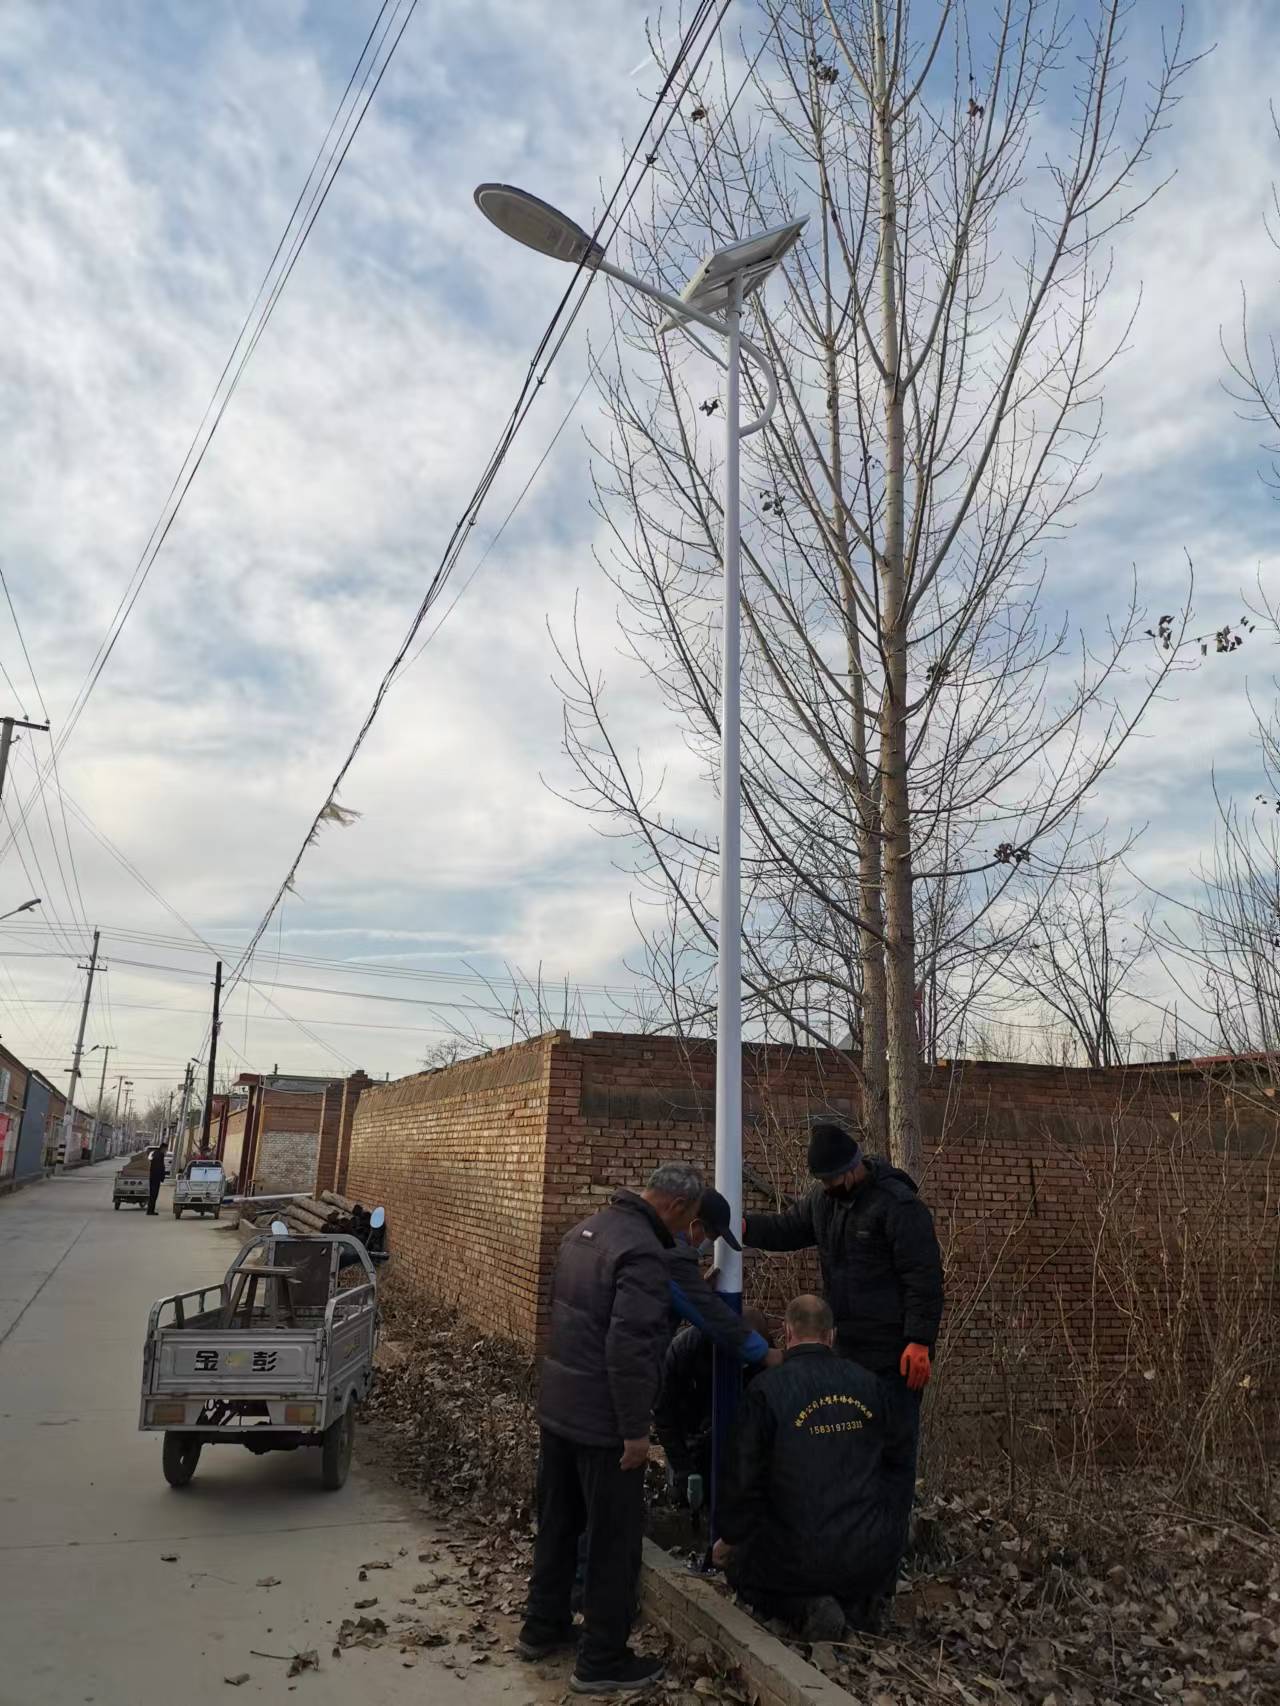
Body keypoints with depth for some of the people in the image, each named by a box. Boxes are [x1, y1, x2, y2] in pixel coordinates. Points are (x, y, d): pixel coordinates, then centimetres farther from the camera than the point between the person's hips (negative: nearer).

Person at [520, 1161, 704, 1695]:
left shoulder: (585, 1230, 6)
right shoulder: (643, 1252, -25)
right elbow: (630, 1349, -28)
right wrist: (635, 1430, -20)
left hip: (557, 1406, 9)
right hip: (602, 1421, -9)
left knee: (556, 1522, 23)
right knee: (614, 1540, 7)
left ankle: (543, 1626, 38)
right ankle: (601, 1661, 20)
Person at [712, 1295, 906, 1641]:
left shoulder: (766, 1388, -13)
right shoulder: (871, 1384, -1)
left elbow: (742, 1477, -7)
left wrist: (729, 1538, 12)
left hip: (801, 1557, -3)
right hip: (875, 1556, 4)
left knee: (738, 1565, 26)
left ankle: (805, 1609, -1)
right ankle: (856, 1603, 13)